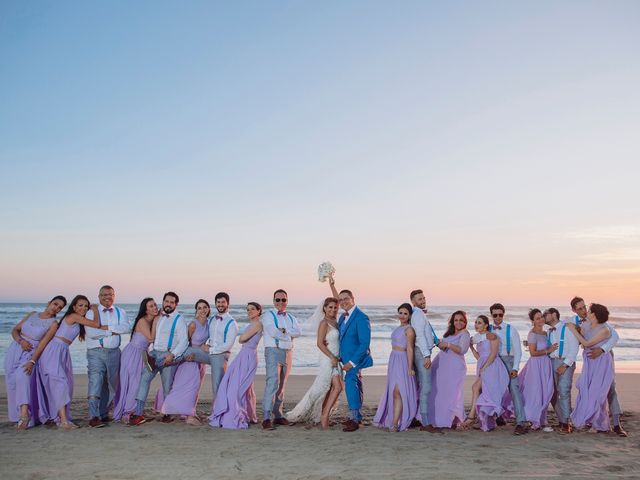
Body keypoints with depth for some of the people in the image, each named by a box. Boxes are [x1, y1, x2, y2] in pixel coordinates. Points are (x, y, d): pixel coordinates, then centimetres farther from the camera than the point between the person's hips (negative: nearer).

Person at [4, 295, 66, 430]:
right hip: (14, 350, 5)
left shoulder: (53, 323, -2)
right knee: (13, 382, -1)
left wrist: (32, 361, -22)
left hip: (30, 354, -5)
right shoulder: (32, 314, 11)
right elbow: (15, 330, 11)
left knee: (23, 376, -28)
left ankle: (24, 414, -38)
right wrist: (21, 341, -10)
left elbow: (43, 343, -12)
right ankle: (17, 415, 7)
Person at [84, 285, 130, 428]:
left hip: (114, 352, 4)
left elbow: (127, 328, -8)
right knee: (95, 382, -15)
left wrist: (105, 327, -13)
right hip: (96, 352, -4)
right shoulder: (91, 312, 3)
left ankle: (103, 414, 22)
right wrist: (113, 331, -10)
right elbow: (90, 332, -13)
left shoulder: (120, 312, 12)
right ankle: (93, 417, -16)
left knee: (111, 384, 10)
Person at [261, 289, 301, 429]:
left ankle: (277, 415, 17)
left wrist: (283, 330, -12)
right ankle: (266, 417, -19)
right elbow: (272, 332, -14)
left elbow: (297, 332, 0)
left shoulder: (291, 318, 18)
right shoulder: (268, 315, 1)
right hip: (273, 351, -6)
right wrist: (289, 336, -4)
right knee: (272, 383, -17)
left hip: (287, 353, 6)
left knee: (282, 385, 10)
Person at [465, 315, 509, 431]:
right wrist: (471, 346, 12)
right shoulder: (477, 338, 20)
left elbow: (493, 353, -13)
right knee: (481, 391, 2)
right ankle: (489, 424, 9)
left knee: (476, 387, -23)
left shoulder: (491, 336, -3)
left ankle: (472, 415, -25)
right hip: (482, 368, 8)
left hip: (492, 367, -8)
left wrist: (484, 367, -18)